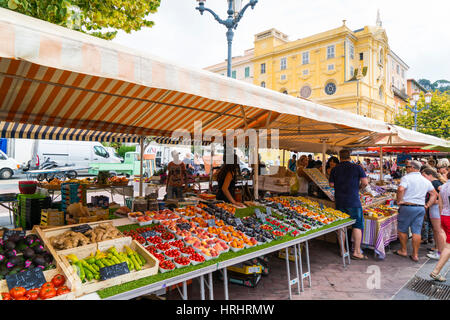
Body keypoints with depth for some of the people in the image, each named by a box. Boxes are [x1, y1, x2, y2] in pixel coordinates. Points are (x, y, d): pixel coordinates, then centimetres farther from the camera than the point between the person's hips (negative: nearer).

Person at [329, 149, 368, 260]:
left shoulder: (335, 169, 3)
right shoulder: (357, 167, -4)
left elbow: (331, 184, 5)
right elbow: (365, 182, -9)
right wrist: (358, 188, 10)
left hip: (339, 201, 3)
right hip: (353, 201, -3)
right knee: (358, 225, 6)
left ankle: (342, 250, 19)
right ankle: (357, 252, 7)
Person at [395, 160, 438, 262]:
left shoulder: (406, 178, -10)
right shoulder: (426, 180, 12)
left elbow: (401, 189, -26)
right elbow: (434, 194, 17)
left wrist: (399, 201, -14)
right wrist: (427, 205, 16)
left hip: (407, 207, -6)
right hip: (421, 208, 6)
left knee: (402, 230, 10)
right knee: (416, 232, 8)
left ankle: (403, 251, 20)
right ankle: (415, 255, 13)